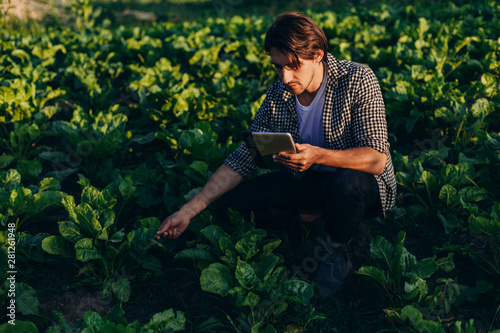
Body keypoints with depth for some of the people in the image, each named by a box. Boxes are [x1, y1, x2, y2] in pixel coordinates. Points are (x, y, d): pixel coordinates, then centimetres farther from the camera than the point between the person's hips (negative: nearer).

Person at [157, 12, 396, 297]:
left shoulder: (358, 80, -21)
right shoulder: (278, 98, -8)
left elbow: (377, 160, -27)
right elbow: (243, 159, -6)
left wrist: (318, 155, -44)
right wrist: (189, 210, -14)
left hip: (367, 184, -4)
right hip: (311, 180, 5)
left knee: (344, 182, -41)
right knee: (230, 202, -9)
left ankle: (338, 255, -9)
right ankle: (320, 216, 1)